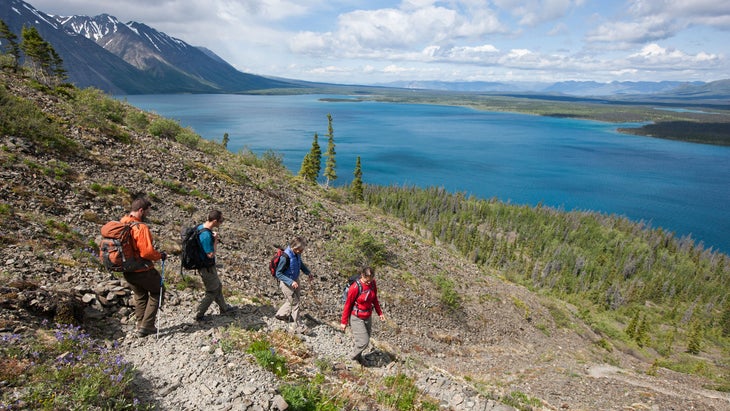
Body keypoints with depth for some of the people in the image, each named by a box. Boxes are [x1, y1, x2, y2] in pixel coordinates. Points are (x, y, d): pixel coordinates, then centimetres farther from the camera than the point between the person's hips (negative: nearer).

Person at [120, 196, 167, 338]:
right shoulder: (140, 227, -23)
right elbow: (147, 252, -26)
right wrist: (160, 256, -9)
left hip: (126, 271, 8)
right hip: (142, 270, -8)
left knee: (140, 296, 24)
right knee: (156, 292, 13)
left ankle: (140, 326, 30)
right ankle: (147, 326, 10)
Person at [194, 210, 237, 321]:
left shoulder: (200, 227, -1)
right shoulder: (206, 235, -31)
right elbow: (211, 254, -26)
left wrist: (214, 240, 3)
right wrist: (215, 240, -19)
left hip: (202, 264, 10)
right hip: (207, 268, -10)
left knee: (218, 287, 24)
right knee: (212, 292, 9)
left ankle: (224, 308, 40)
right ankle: (199, 314, 22)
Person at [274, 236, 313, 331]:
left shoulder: (297, 254, -9)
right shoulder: (285, 257, -32)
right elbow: (278, 274, -25)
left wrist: (308, 272, 2)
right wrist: (291, 282, -32)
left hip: (295, 280, 8)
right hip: (286, 283, -8)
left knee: (292, 300, 23)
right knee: (294, 303, 0)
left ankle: (281, 314, 46)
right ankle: (297, 326, 15)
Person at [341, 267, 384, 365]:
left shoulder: (372, 283, -8)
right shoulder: (355, 287, -26)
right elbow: (348, 304, -15)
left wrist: (380, 313, 12)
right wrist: (344, 322, -8)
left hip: (368, 317, 6)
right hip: (356, 318, -6)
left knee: (366, 338, 16)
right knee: (364, 342, -5)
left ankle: (358, 357, 43)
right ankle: (353, 357, 25)